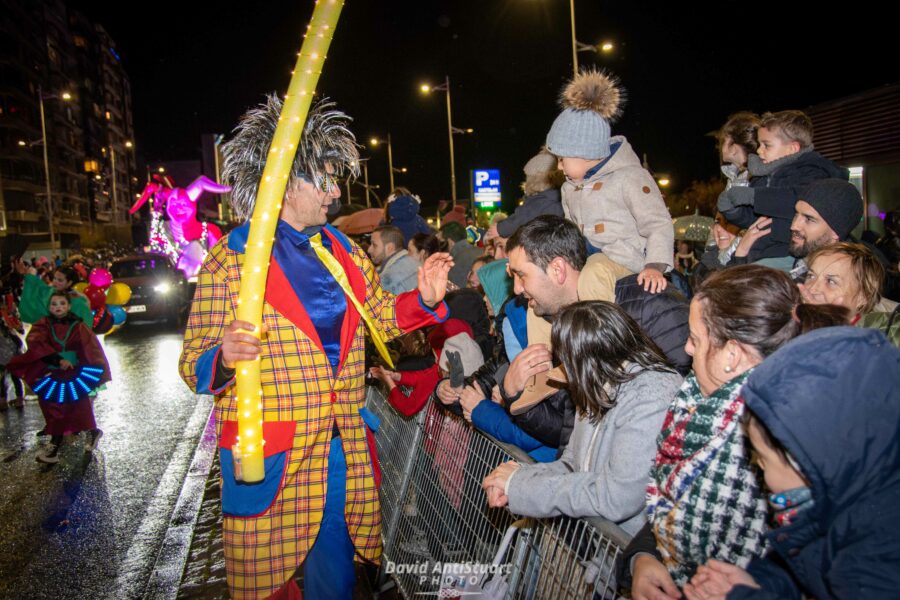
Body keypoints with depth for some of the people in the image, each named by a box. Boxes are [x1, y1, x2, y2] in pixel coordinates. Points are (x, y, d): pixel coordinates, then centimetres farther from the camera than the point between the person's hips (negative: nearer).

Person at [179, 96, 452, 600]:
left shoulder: (345, 252, 8)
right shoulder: (229, 260, -8)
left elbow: (378, 316, 19)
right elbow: (193, 363, -7)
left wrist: (423, 299, 0)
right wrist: (222, 359, -30)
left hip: (343, 445, 5)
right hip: (266, 452, -4)